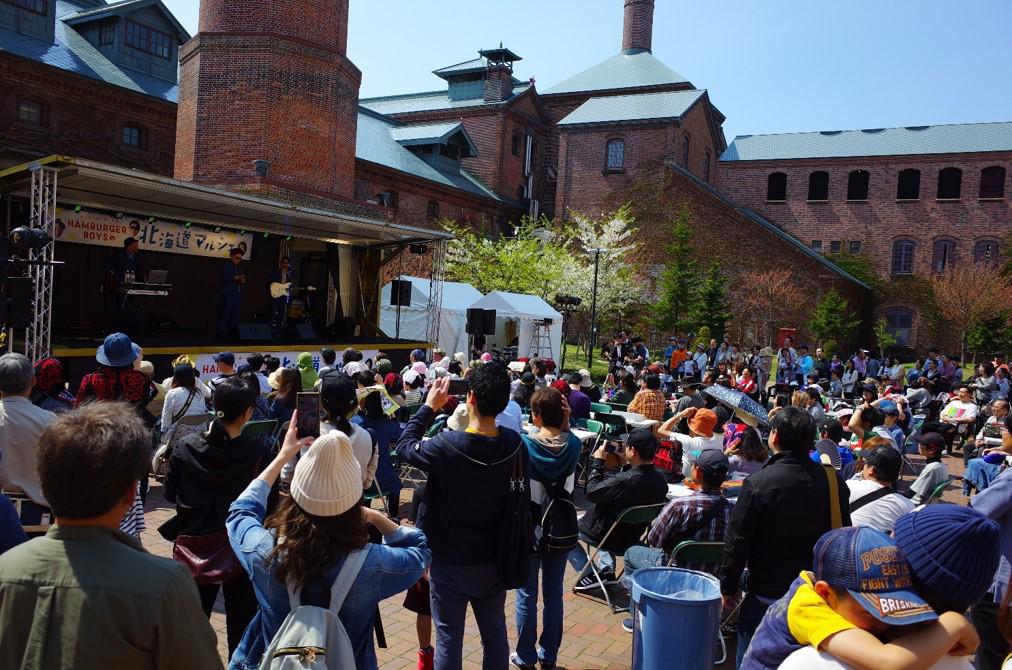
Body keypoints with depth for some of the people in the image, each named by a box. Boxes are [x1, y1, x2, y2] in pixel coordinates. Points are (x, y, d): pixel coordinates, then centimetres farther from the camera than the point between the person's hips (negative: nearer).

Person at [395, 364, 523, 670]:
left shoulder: (447, 446, -24)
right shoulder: (515, 444, -12)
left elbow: (404, 447, -7)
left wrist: (430, 406, -2)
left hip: (451, 563, -3)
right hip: (494, 560, 4)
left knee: (449, 637, 11)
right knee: (495, 633, 19)